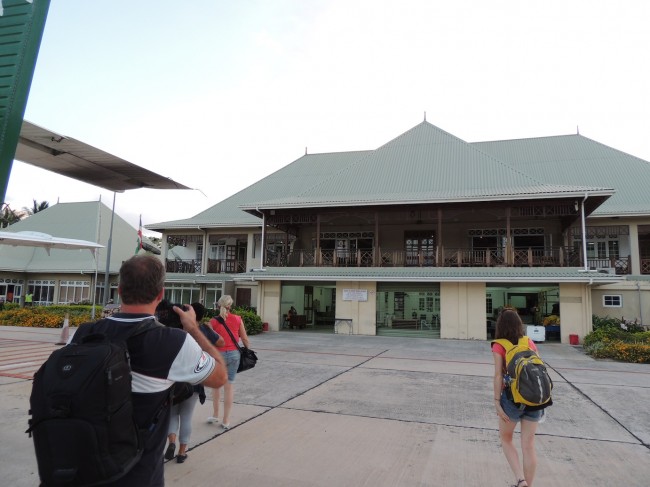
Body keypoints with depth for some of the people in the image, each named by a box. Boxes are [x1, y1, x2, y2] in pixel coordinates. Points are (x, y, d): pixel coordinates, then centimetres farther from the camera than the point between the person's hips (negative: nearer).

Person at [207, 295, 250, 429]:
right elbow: (245, 339, 5)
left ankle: (215, 415, 24)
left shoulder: (213, 321, -5)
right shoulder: (238, 319, -1)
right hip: (234, 354, 1)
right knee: (229, 386, 6)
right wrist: (248, 349, 20)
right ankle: (226, 420, 11)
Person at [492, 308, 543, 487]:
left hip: (512, 397, -3)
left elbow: (498, 375, -11)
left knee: (506, 439, 17)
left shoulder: (498, 346, -6)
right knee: (528, 445, 11)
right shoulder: (530, 343, 6)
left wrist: (497, 402, -8)